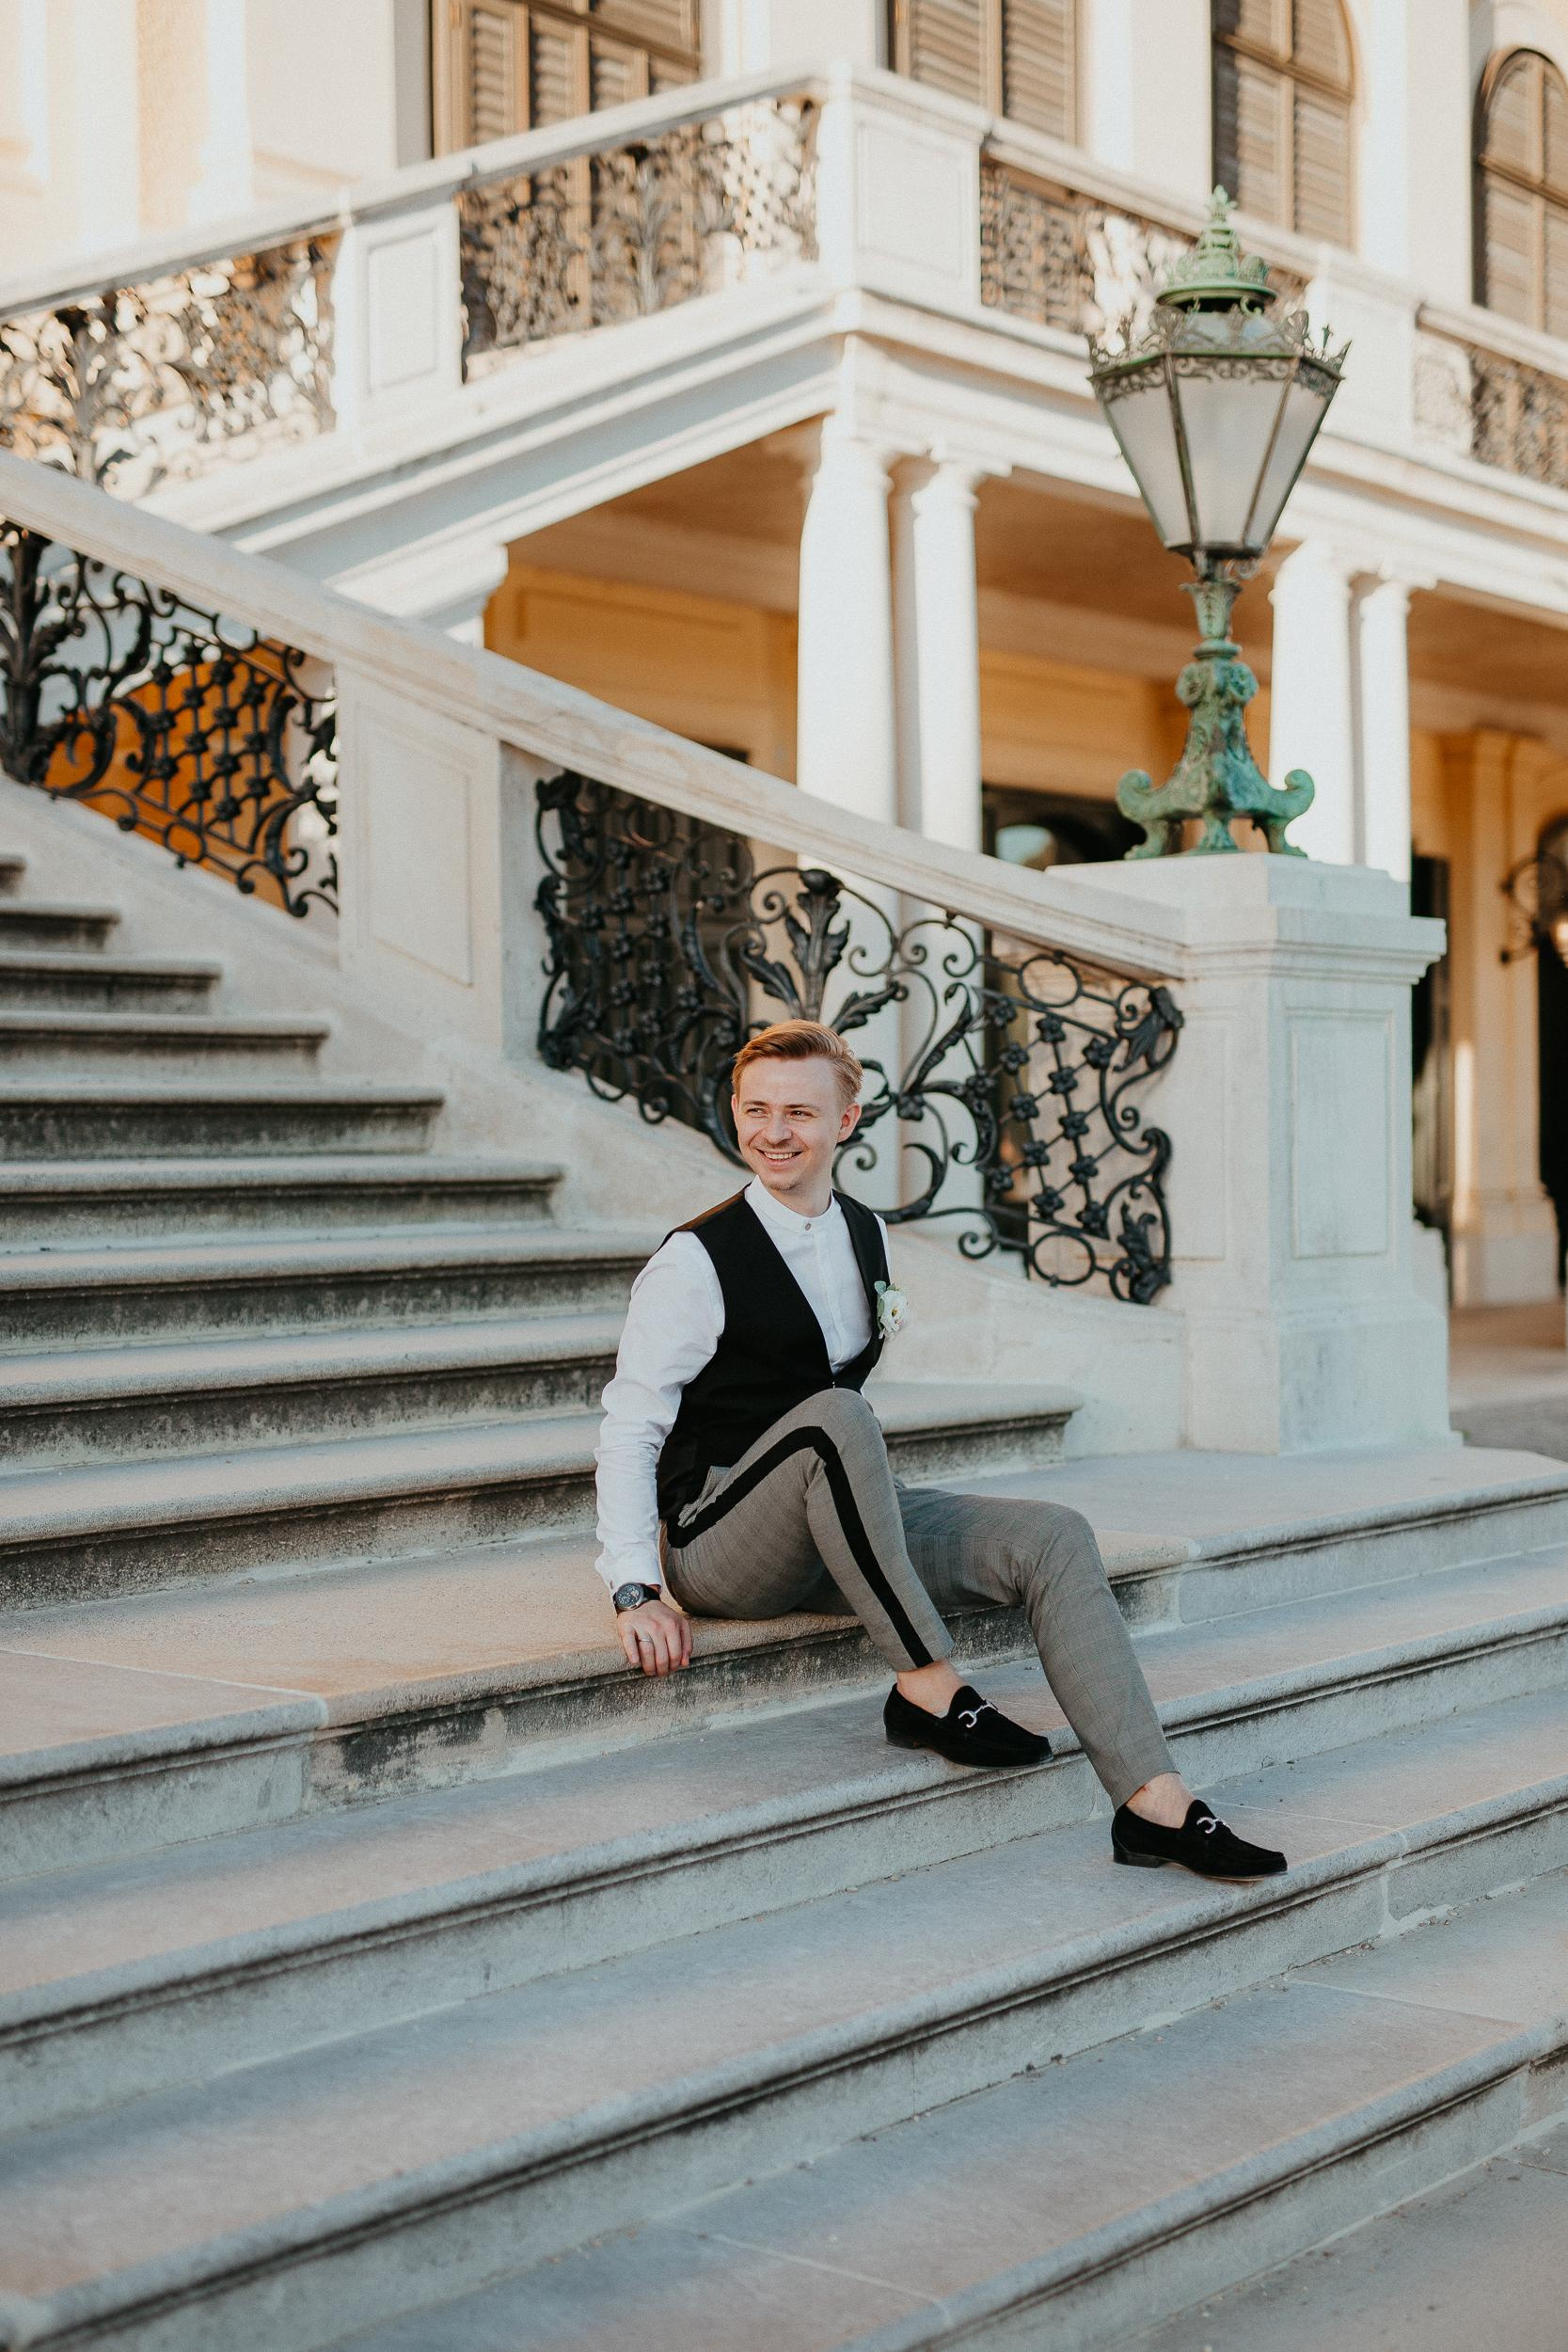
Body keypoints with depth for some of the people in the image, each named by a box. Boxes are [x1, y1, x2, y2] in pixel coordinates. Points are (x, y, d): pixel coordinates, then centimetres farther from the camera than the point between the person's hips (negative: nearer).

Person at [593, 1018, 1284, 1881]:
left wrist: (869, 1504, 17)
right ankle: (928, 1686, -28)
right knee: (836, 1416, -36)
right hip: (720, 1548, -6)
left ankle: (1153, 1802, -22)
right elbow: (629, 1428, -14)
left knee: (1054, 1536, -13)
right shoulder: (696, 1262, -11)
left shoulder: (868, 1238, 9)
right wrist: (636, 1590, -22)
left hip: (835, 1537, 6)